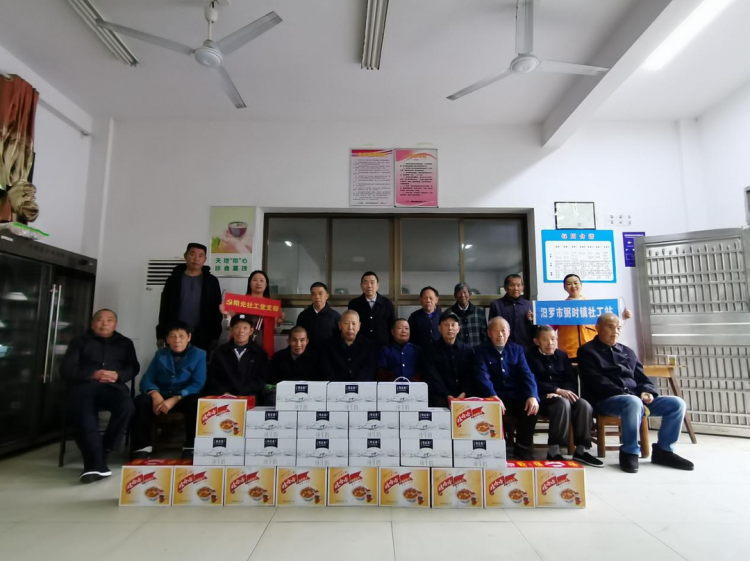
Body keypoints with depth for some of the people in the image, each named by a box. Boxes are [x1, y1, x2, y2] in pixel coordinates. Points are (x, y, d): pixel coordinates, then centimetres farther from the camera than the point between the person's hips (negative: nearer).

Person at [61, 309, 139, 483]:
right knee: (82, 413, -37)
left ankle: (98, 458, -22)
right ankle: (97, 464, -37)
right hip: (84, 385, 0)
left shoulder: (125, 343, 26)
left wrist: (118, 375, -9)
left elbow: (133, 368, 14)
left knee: (126, 407, -35)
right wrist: (93, 374, -9)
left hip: (113, 386, 1)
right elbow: (67, 370, 9)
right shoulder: (80, 342, 23)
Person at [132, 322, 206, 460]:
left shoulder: (199, 355, 0)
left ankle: (190, 447, -23)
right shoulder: (160, 354, 11)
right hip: (161, 396, 3)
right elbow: (147, 379, 2)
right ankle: (142, 447, -20)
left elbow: (198, 384, -11)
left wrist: (175, 399, -25)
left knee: (195, 402, -35)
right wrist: (155, 394, -21)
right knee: (141, 400, -27)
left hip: (185, 398, -3)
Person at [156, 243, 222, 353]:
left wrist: (215, 336, -3)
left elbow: (216, 310, 2)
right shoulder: (174, 279, 7)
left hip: (202, 336, -1)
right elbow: (164, 308, 7)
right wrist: (161, 335, 2)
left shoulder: (211, 281, 4)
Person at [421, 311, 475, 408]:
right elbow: (433, 377, -4)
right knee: (439, 403, -32)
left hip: (464, 396, 2)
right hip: (441, 396, -2)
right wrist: (448, 396, -17)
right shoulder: (430, 350, 6)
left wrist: (464, 394, -13)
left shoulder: (467, 350, 15)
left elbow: (470, 376, 5)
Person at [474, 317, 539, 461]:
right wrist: (493, 397, -31)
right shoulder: (481, 351, 3)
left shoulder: (517, 350, 12)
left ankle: (523, 449, -6)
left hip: (516, 396, 3)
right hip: (493, 396, -2)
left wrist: (532, 396, -20)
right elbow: (482, 376, -12)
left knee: (531, 407, -26)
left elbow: (526, 374, 0)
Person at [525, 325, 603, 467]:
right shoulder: (530, 356, 1)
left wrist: (562, 391, -15)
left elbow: (572, 380, 8)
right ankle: (553, 452, -31)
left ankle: (580, 451, -14)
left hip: (562, 395, 5)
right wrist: (558, 390, -20)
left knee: (584, 405, -24)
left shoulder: (562, 355, 17)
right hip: (542, 397, -5)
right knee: (563, 404, -35)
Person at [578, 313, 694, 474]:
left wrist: (647, 392, -3)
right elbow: (596, 381, -10)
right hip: (605, 400, -7)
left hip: (635, 398, 7)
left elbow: (642, 378, 20)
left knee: (677, 403, -8)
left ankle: (663, 450, 4)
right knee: (634, 402, -38)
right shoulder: (587, 351, 2)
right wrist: (623, 393, -19)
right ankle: (629, 452, -20)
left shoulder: (628, 352, 23)